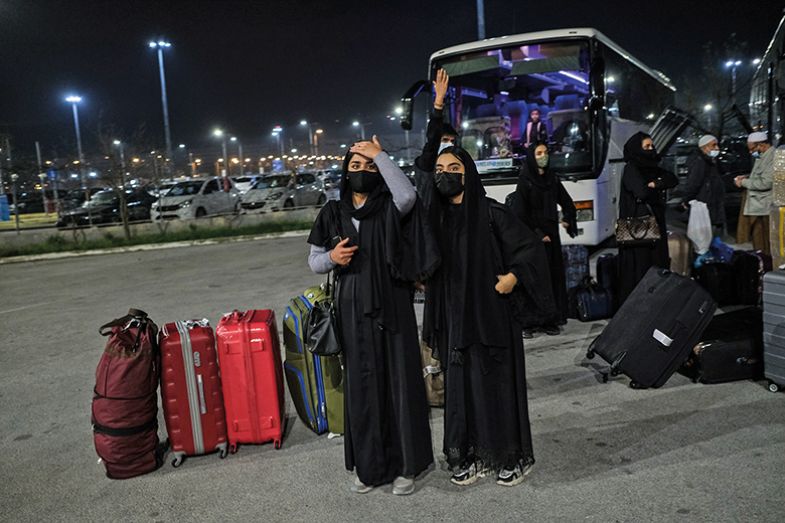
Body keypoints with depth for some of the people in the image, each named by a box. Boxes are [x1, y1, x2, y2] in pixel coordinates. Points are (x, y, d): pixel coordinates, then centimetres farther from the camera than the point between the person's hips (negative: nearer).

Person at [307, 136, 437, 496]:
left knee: (399, 381, 2)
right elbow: (314, 261, 12)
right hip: (353, 311, 3)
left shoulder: (390, 207, -1)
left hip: (391, 307, -2)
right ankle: (369, 465, 23)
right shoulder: (333, 213, 7)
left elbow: (408, 195, -26)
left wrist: (380, 155, -17)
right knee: (360, 386, 8)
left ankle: (404, 465, 17)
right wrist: (331, 257, -10)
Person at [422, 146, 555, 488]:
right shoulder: (433, 215, 6)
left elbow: (532, 247, -4)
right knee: (460, 386, 10)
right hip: (452, 318, 4)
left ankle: (512, 457, 22)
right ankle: (470, 456, 25)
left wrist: (513, 277, -13)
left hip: (490, 315, -4)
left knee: (498, 384, 5)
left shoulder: (490, 212, -8)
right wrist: (424, 279, 4)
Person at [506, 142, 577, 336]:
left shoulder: (552, 179, 12)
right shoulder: (525, 180, -4)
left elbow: (567, 202, 21)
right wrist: (537, 234, -13)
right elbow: (521, 212, -10)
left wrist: (567, 220, 4)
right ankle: (528, 323, -2)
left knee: (553, 276, 4)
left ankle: (549, 321, 11)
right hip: (532, 237, -6)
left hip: (551, 234, 6)